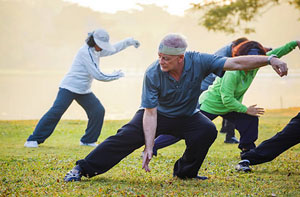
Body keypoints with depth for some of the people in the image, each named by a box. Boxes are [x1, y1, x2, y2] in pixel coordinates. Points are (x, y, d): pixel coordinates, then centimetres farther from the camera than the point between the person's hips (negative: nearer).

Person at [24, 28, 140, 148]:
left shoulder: (96, 51, 8)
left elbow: (112, 50, 27)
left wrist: (128, 42, 19)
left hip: (84, 91, 9)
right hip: (69, 88, -9)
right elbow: (98, 75, -22)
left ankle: (88, 140, 11)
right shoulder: (86, 52, -20)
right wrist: (116, 76, -11)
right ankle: (34, 140, -14)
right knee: (56, 112, -17)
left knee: (98, 111, -2)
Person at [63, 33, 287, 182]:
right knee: (126, 137, -20)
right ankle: (82, 169, -16)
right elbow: (150, 113, -27)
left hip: (187, 116, 2)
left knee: (207, 130, -27)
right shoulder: (153, 74, -29)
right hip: (158, 114, -2)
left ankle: (185, 172, -4)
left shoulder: (198, 62, -26)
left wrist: (270, 60, -37)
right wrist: (149, 148, -34)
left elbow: (235, 63, -27)